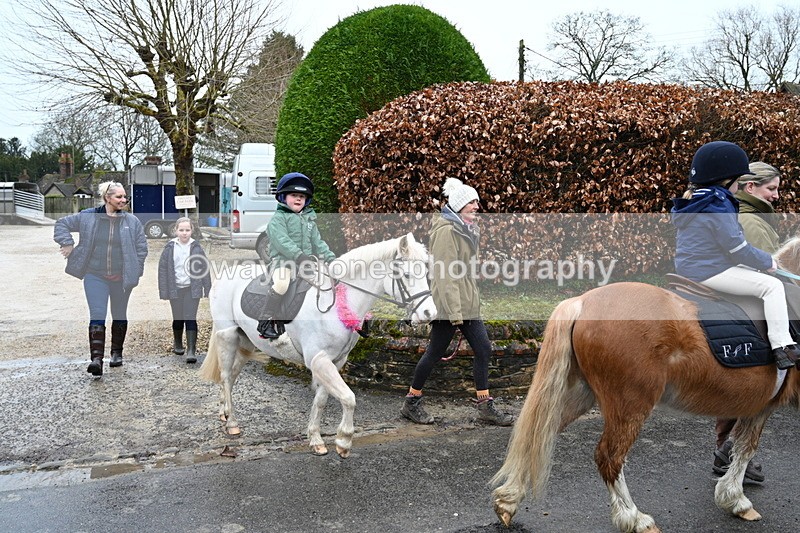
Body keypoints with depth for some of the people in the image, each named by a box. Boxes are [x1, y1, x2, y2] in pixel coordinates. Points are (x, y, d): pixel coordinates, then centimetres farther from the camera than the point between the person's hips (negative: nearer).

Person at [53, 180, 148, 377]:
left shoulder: (132, 221, -2)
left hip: (121, 278, 1)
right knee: (97, 317, -11)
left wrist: (130, 271, 1)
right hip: (95, 276, -1)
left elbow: (141, 248, 4)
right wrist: (68, 243, 0)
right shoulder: (88, 217, -2)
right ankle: (96, 358, -14)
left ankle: (117, 353, 32)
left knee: (119, 316, 15)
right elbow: (62, 224, 12)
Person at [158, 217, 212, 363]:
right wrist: (163, 291, -5)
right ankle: (177, 344, 37)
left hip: (192, 289, -2)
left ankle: (191, 351, -8)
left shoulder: (196, 247, -3)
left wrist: (207, 289, -1)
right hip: (175, 288, 2)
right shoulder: (170, 247, -2)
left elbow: (204, 267, 1)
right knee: (178, 318, 15)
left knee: (190, 318, -8)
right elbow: (163, 268, 0)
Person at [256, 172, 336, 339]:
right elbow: (281, 240, -15)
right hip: (282, 259, -6)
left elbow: (317, 241, 17)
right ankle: (266, 322, -21)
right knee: (281, 284, -34)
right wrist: (299, 255, -29)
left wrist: (330, 257, 1)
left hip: (306, 261, 6)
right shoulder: (278, 218, 0)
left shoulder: (309, 219, 21)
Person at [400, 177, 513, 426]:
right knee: (434, 353, 2)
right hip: (448, 305, -9)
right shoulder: (446, 230, -16)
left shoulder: (466, 229, 14)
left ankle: (485, 406, 16)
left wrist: (467, 305, 19)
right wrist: (455, 312, -22)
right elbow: (445, 274, -21)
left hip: (468, 303, 9)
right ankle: (411, 403, 18)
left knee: (483, 349, 7)